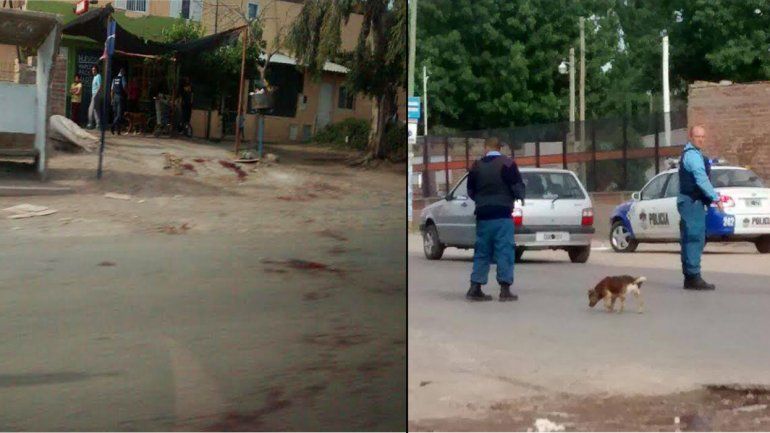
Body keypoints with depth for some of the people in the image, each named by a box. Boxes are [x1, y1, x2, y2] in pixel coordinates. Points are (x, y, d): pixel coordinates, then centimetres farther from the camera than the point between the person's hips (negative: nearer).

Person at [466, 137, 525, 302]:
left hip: (483, 215, 4)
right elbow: (518, 188, -8)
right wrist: (519, 197, 13)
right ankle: (505, 289, -2)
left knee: (482, 251, 11)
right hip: (502, 215, -4)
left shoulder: (476, 166, 7)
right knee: (504, 251, -1)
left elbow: (470, 192, 13)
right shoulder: (507, 164, -5)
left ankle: (475, 288, 10)